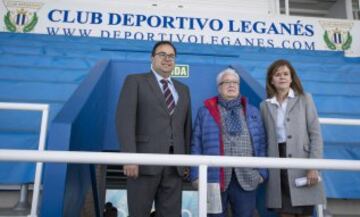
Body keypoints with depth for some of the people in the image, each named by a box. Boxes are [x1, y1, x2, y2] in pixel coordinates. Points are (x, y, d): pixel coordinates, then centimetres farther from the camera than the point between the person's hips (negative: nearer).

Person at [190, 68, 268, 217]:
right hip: (214, 178, -2)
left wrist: (262, 171, 4)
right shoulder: (205, 111, 6)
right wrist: (196, 174, -3)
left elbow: (261, 144, 12)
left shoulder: (252, 112, 15)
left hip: (247, 178, 2)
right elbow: (196, 144, 3)